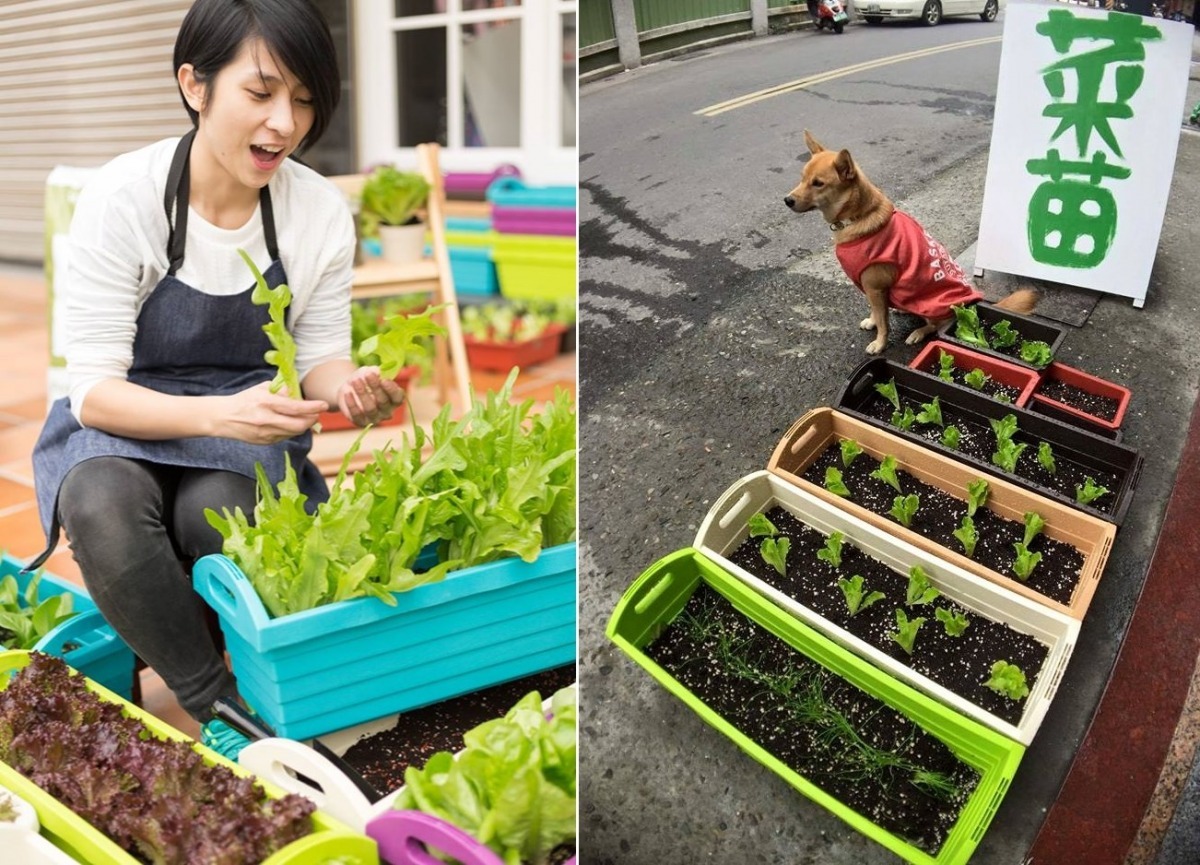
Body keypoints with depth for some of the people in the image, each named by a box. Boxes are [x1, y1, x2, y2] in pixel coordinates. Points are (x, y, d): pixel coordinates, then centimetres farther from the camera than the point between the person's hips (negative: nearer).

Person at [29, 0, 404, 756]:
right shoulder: (123, 197, -18)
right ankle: (216, 703, -14)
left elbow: (320, 355, -2)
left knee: (216, 511, -31)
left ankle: (158, 638, 4)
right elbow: (94, 391, -18)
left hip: (243, 423, 2)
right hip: (123, 422, -1)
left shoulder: (323, 210, -11)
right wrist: (219, 414, -38)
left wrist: (349, 387, -28)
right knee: (102, 505, -34)